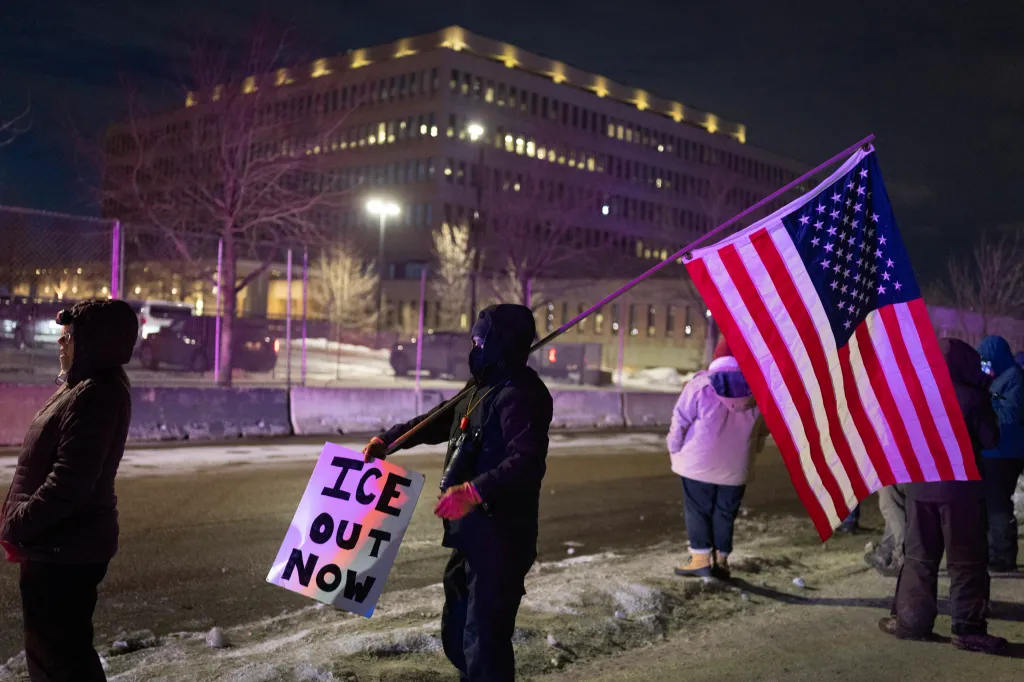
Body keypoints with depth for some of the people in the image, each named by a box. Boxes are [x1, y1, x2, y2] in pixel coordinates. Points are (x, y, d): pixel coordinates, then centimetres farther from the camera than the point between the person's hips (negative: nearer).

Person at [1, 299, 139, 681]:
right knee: (48, 645, 21)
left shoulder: (96, 395, -21)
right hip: (58, 543, 11)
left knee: (59, 651, -2)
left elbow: (70, 481, -26)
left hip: (66, 549, -10)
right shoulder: (86, 387, 12)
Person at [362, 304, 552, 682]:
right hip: (472, 535, 11)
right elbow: (439, 419, 26)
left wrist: (475, 491, -42)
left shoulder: (520, 395, -19)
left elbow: (526, 462, -31)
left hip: (500, 538, -11)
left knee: (483, 639, -7)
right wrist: (388, 440, 16)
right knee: (457, 632, 21)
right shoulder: (485, 389, 15)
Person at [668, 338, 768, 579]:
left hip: (699, 462, -3)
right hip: (735, 467, 3)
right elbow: (764, 428, 8)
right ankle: (721, 559, 15)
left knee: (698, 510, 6)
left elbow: (680, 419, -7)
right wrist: (753, 449, 21)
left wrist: (674, 448, 6)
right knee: (725, 513, 12)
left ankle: (700, 559, 5)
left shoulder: (701, 385, -10)